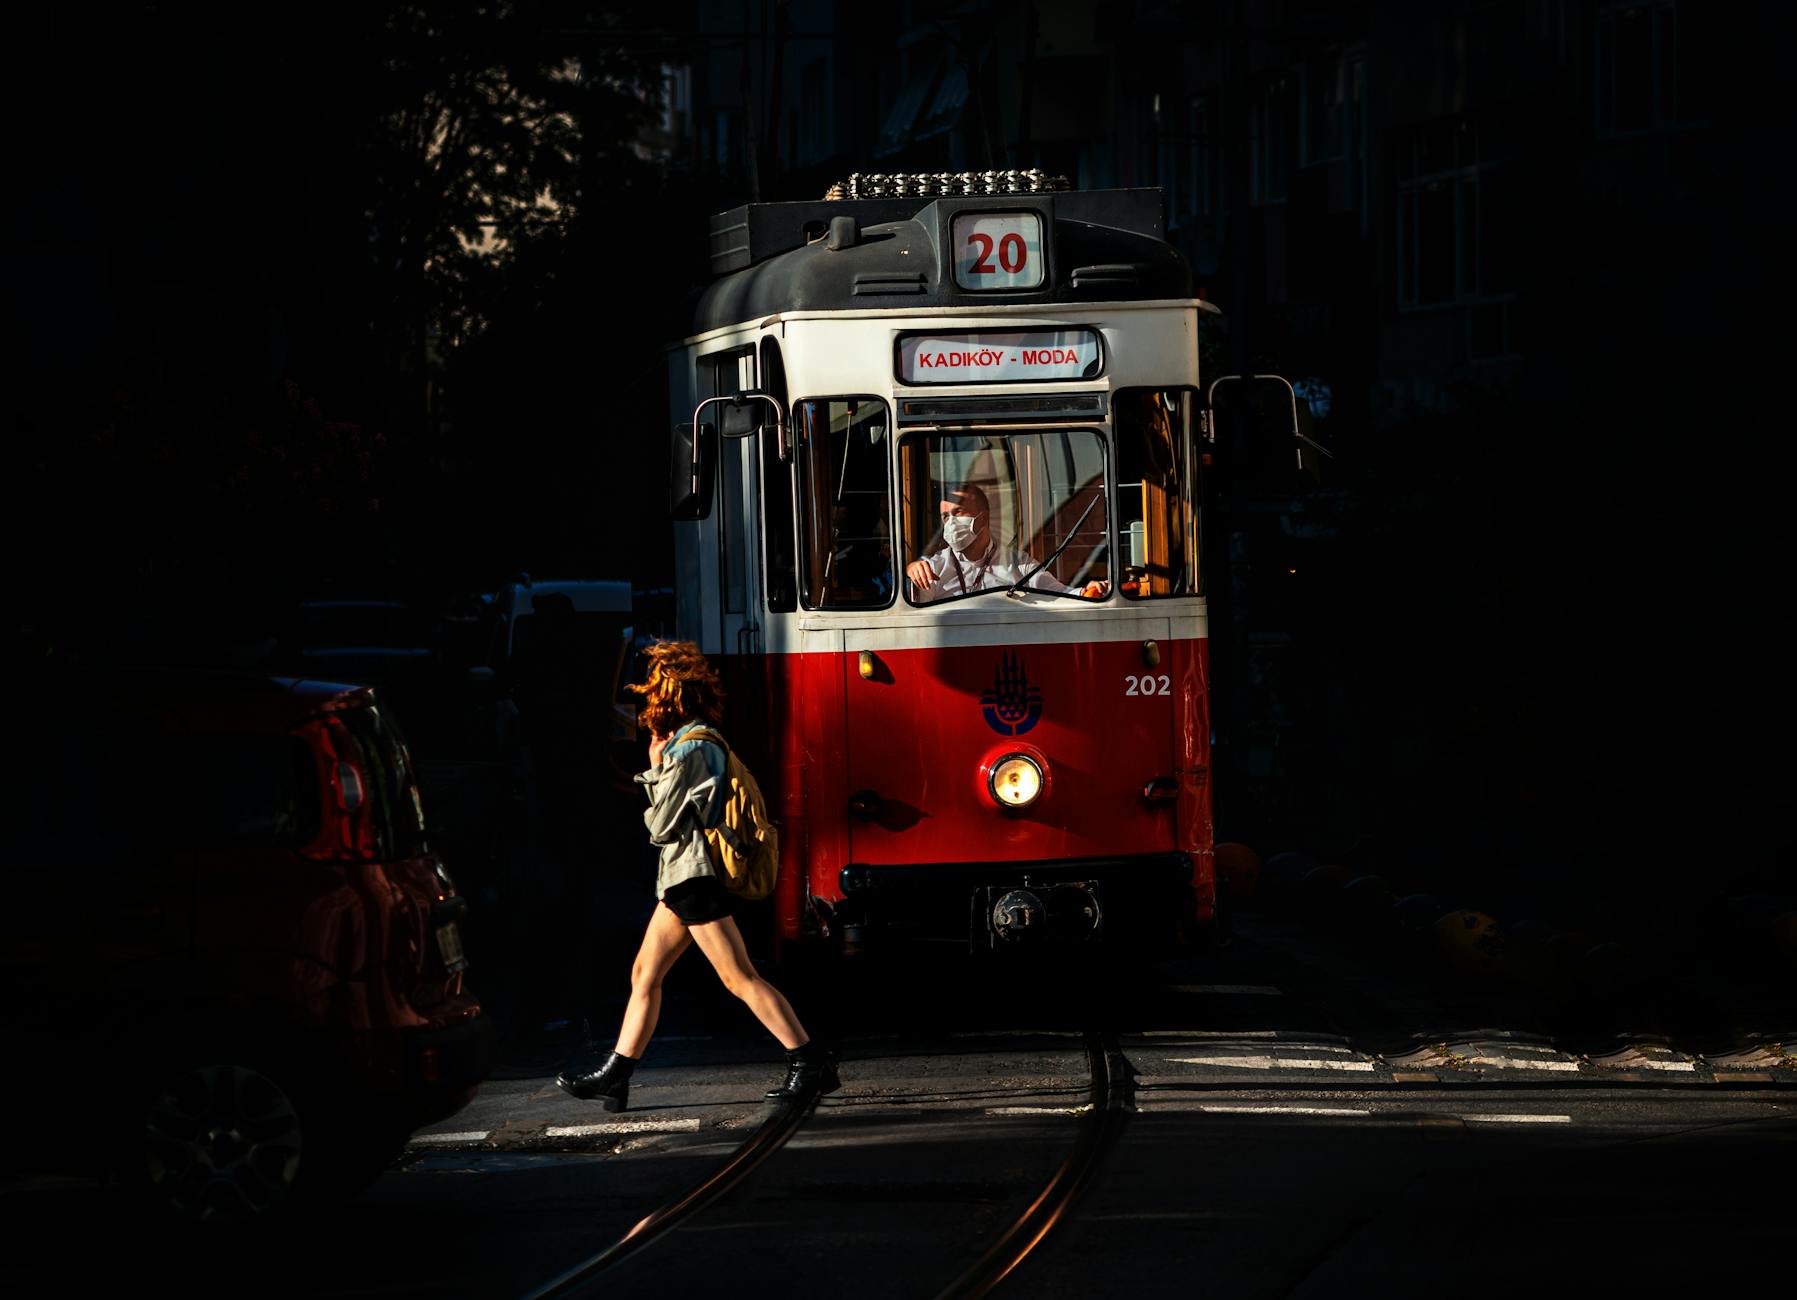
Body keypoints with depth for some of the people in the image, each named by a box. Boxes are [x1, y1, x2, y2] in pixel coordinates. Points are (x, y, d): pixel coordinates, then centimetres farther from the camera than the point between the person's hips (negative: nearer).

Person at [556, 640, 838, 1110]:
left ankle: (811, 1064, -15)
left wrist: (655, 768, 0)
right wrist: (660, 768, 12)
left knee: (740, 978, -12)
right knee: (645, 974, 14)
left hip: (696, 876, -11)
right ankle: (612, 1077, 19)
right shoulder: (701, 742, 15)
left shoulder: (689, 750, -16)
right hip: (685, 877, 11)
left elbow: (661, 826, -13)